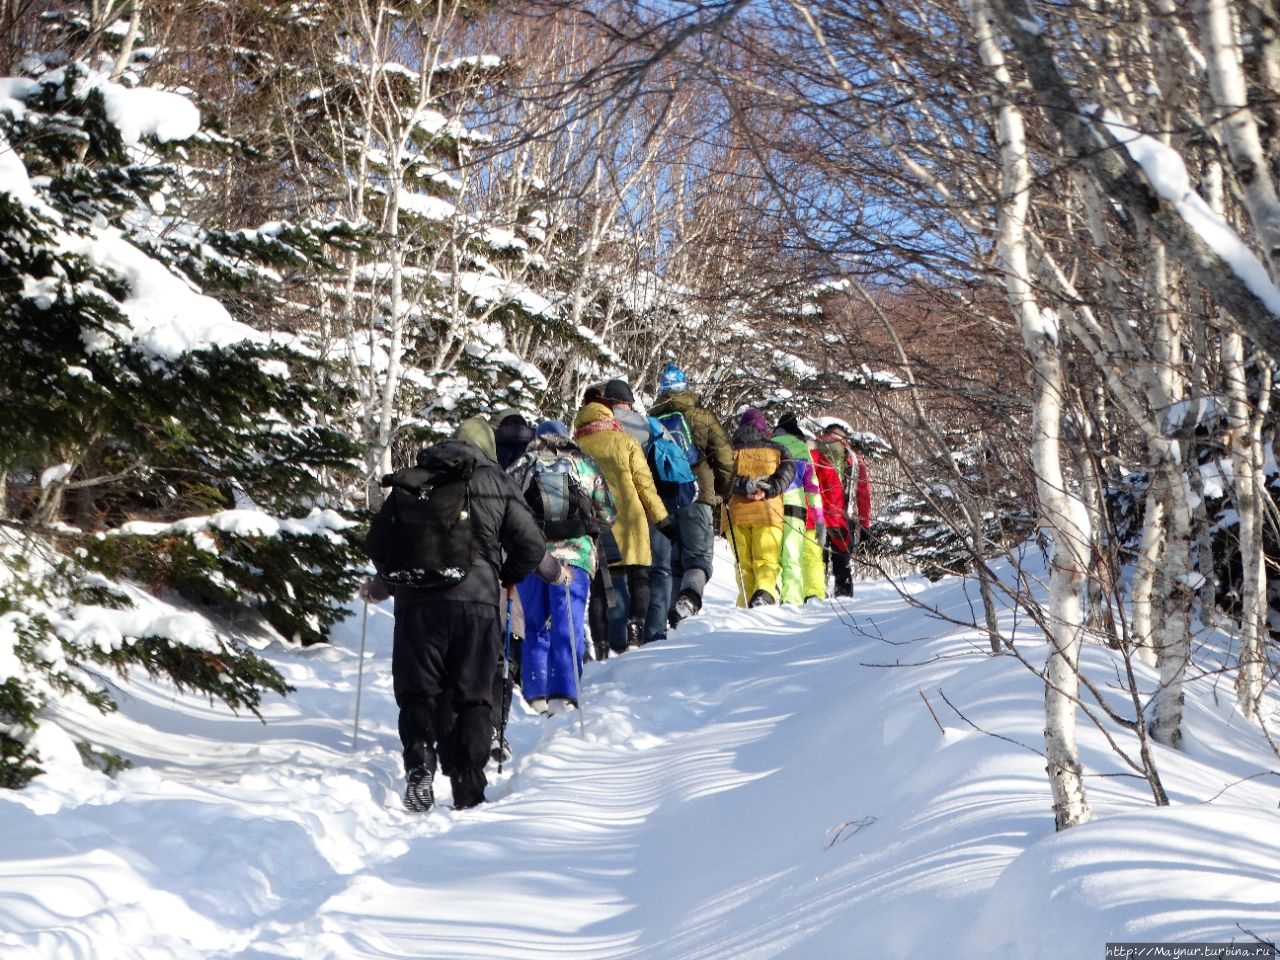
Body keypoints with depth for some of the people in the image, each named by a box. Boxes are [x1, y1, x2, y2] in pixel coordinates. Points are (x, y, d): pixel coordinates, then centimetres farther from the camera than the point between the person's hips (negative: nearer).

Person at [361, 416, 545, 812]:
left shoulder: (410, 481, 10)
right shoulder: (498, 483, 9)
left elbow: (377, 541, 12)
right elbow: (531, 545, 6)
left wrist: (389, 578, 31)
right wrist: (506, 578, 25)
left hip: (417, 602, 0)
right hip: (477, 602, 0)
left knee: (417, 691, 6)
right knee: (471, 697, 6)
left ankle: (419, 767, -16)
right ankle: (468, 788, 1)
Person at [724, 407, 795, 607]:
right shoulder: (776, 450, 13)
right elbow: (787, 471, -3)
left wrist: (744, 486, -14)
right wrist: (766, 490, -9)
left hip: (736, 513, 1)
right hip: (767, 512, -1)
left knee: (744, 565, 6)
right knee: (767, 561, -1)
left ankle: (746, 605, -6)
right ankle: (764, 592, -29)